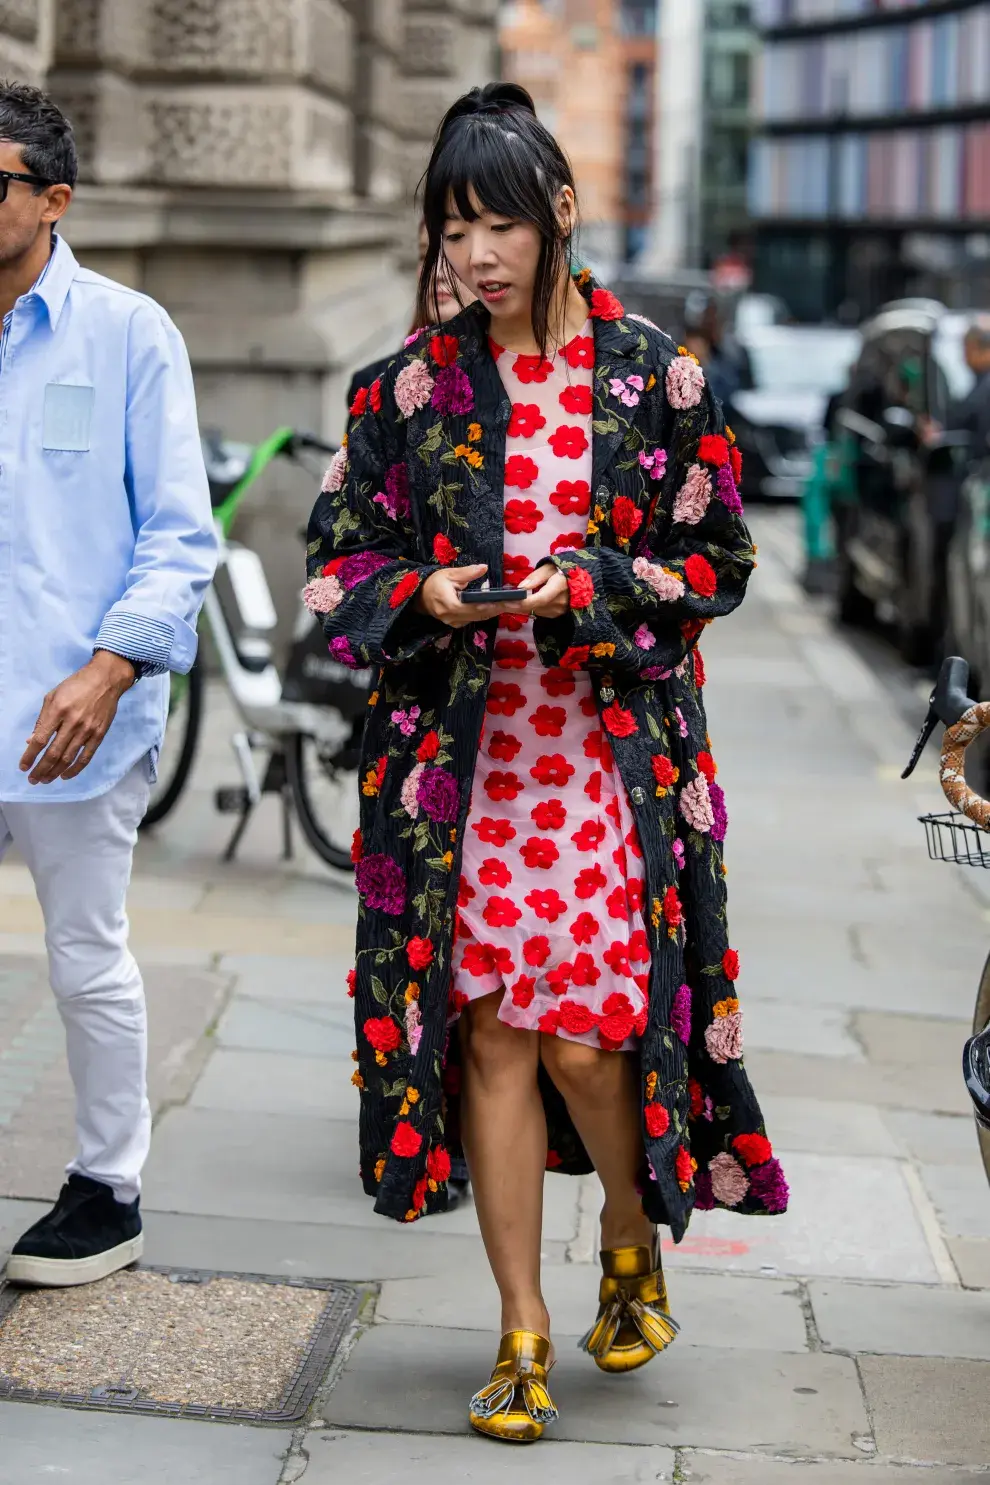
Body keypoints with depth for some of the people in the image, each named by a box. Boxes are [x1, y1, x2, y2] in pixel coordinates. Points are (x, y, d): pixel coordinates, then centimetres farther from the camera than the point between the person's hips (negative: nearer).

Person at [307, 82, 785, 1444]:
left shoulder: (652, 373, 0)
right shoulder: (412, 385, 5)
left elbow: (717, 555, 3)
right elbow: (341, 563, 8)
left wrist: (594, 587, -13)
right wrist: (424, 595, -13)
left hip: (614, 750, -2)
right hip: (457, 754, 2)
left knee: (585, 1036, -5)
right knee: (494, 1033, 1)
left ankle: (634, 1236, 27)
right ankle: (525, 1331, 14)